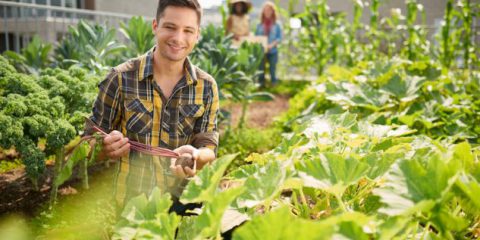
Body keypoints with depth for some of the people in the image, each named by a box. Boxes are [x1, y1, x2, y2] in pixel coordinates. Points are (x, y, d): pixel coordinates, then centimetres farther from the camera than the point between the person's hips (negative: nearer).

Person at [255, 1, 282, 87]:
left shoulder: (276, 25, 1)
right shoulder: (260, 25, 6)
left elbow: (279, 37, -3)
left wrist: (271, 45, -17)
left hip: (273, 51, -1)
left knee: (273, 69, 4)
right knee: (261, 69, 4)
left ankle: (274, 83, 14)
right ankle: (261, 84, 13)